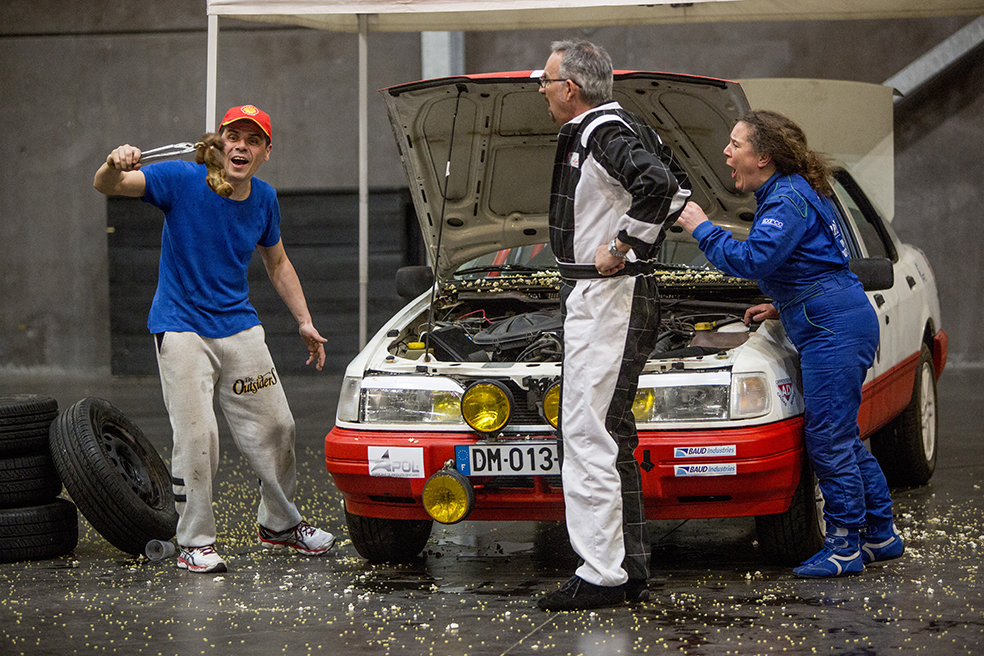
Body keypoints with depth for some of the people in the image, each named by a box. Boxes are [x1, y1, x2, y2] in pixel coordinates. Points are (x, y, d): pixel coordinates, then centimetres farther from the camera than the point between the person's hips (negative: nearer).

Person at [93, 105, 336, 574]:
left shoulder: (264, 200, 2)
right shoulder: (183, 181, -14)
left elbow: (277, 263, 17)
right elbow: (106, 187, -21)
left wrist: (304, 322, 12)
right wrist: (114, 167, -45)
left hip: (239, 325, 5)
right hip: (181, 327, -5)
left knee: (274, 428, 9)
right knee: (197, 435, -12)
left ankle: (279, 523, 30)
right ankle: (195, 542, 1)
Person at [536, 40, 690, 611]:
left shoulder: (605, 132, -15)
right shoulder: (626, 127, 17)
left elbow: (658, 184, -31)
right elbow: (675, 186, 25)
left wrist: (621, 248, -22)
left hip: (608, 299, -11)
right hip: (601, 301, 11)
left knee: (588, 433, -11)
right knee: (613, 438, 13)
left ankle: (603, 576, -11)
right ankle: (631, 571, 18)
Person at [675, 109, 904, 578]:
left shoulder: (788, 199, -14)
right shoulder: (782, 194, 19)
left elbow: (753, 260, -25)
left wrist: (703, 230, -15)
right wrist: (780, 307, 22)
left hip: (834, 327, -11)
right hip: (833, 324, 11)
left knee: (829, 438, -7)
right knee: (843, 437, 14)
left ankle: (845, 544, -1)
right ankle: (881, 535, 20)